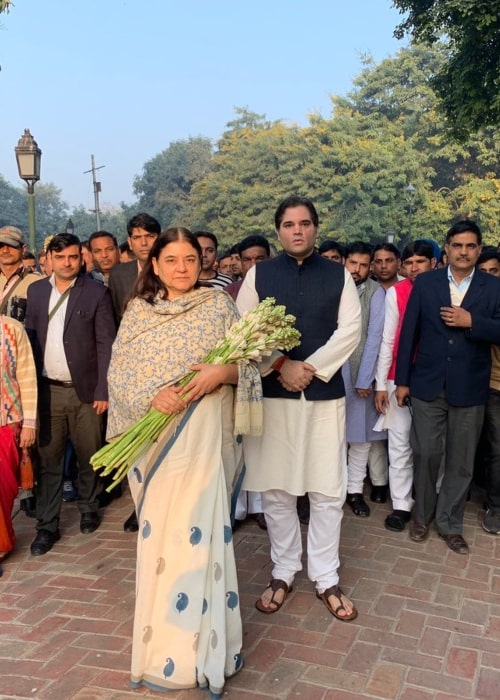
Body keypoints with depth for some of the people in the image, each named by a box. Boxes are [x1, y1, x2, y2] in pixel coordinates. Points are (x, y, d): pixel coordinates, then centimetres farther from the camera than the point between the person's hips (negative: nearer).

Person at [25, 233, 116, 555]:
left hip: (85, 390, -2)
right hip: (47, 390, 3)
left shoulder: (97, 292, -5)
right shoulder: (36, 290, 7)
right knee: (48, 460, 7)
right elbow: (31, 337, 10)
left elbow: (106, 345, -7)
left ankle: (89, 509, 32)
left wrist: (103, 390, -11)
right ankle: (47, 525, 17)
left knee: (89, 457, 11)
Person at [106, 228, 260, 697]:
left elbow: (249, 361, -1)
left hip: (203, 433, -2)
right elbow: (119, 371, 0)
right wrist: (152, 394, -18)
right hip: (150, 432, 3)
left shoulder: (219, 305, 1)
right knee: (156, 530, 10)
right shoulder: (137, 310, 6)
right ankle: (164, 638, 28)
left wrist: (221, 373, -21)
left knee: (195, 529, -3)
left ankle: (192, 648, 11)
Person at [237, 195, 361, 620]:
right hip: (272, 394, 0)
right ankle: (284, 572, 25)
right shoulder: (258, 274, 4)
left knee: (328, 492, 5)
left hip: (325, 394, 0)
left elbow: (350, 330, -3)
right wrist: (280, 365, -12)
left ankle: (326, 578, 21)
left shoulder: (339, 275, 5)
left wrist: (310, 369, -13)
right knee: (275, 490, 7)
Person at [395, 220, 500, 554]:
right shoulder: (425, 282, 2)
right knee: (426, 455, 8)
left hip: (469, 389, 0)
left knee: (461, 461, 9)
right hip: (427, 385, 0)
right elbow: (409, 333, 1)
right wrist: (402, 380, 0)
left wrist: (471, 321, -19)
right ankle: (422, 515, 29)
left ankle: (450, 524, 26)